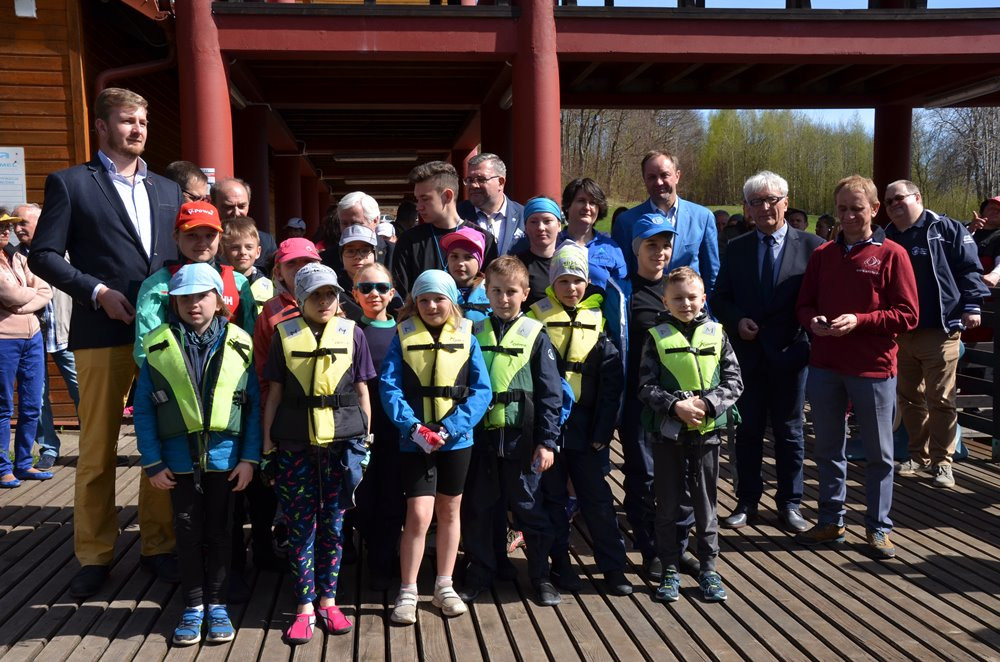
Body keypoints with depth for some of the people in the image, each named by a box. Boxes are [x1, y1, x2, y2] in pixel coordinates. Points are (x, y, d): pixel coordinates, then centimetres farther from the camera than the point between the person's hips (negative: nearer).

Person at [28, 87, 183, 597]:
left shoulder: (168, 190, 17)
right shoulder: (70, 183, 4)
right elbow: (43, 255, -1)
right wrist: (97, 292, -12)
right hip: (103, 333, -4)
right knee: (97, 450, 3)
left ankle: (159, 545, 20)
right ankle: (94, 555, 15)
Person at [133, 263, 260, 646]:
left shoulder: (238, 345, -3)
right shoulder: (158, 347, -3)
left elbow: (254, 406, -1)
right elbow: (143, 409, -2)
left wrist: (249, 458, -5)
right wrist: (152, 463, -6)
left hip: (225, 459, 0)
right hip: (179, 460, 0)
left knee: (218, 533, 12)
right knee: (188, 534, 12)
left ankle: (216, 604, 25)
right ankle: (193, 606, 25)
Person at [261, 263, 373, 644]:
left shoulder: (352, 334, 4)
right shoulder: (285, 335, 4)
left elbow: (362, 390, 7)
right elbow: (274, 393, 7)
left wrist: (365, 439, 5)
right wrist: (267, 442, 4)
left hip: (341, 441, 0)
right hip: (295, 443, 0)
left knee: (332, 523, 7)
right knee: (300, 525, 4)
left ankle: (327, 601, 21)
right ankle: (305, 608, 13)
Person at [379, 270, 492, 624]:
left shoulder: (466, 339, 1)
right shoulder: (403, 338, 0)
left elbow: (481, 390, -5)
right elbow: (389, 387, -7)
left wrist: (450, 428, -16)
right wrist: (413, 427, -20)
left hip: (456, 440, 2)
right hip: (415, 441, -2)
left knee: (449, 512, 13)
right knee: (419, 515, -7)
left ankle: (444, 586, 27)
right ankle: (407, 593, 8)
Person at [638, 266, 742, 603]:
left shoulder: (716, 334, 3)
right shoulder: (657, 337, -1)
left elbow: (733, 381, 1)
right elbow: (646, 386, -5)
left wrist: (707, 404, -14)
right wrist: (676, 405, -18)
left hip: (707, 431, 1)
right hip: (667, 433, -1)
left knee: (705, 504, 10)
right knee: (667, 505, 8)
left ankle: (708, 567, 23)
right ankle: (670, 569, 21)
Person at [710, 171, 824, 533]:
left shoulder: (811, 245, -2)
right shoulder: (736, 249, 6)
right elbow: (719, 298, 9)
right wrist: (738, 321, -9)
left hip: (790, 352, -2)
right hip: (748, 352, 2)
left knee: (789, 430, 9)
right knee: (748, 429, 10)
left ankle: (789, 502, 23)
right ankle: (747, 501, 22)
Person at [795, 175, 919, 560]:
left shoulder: (892, 255, -5)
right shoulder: (822, 254, 8)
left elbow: (908, 315, -8)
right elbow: (804, 305, 11)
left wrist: (859, 320, -19)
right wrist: (813, 321, -12)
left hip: (873, 369, -4)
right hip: (825, 367, 4)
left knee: (879, 454, 8)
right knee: (827, 449, 13)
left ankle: (878, 528, 21)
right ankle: (831, 520, 28)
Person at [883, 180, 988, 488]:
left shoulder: (947, 229, -2)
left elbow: (969, 268, -5)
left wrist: (971, 305, -14)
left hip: (940, 330, -5)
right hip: (900, 333, 5)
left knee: (941, 400, -1)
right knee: (909, 397, 12)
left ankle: (942, 461, 9)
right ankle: (919, 455, 24)